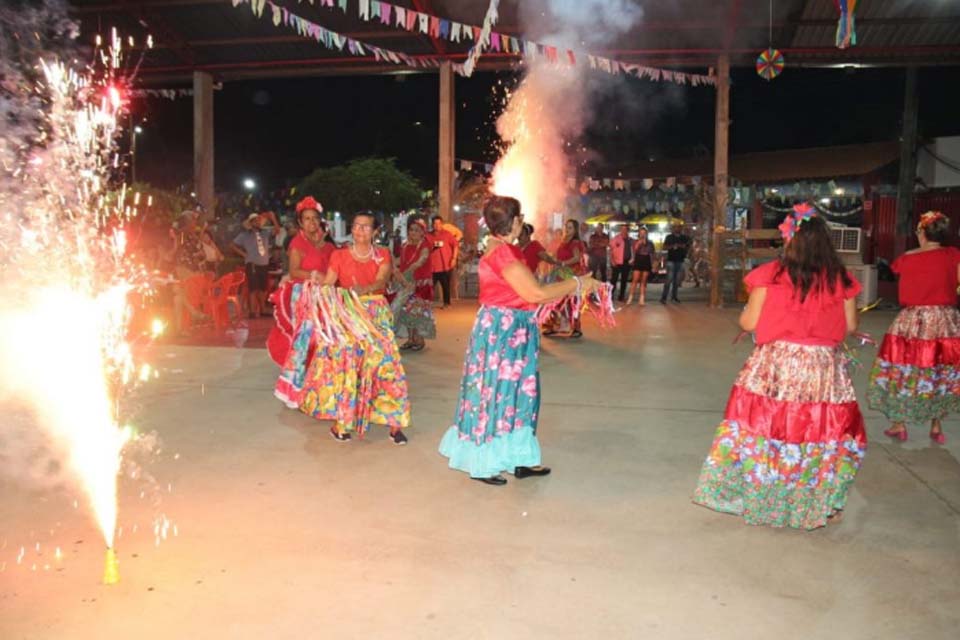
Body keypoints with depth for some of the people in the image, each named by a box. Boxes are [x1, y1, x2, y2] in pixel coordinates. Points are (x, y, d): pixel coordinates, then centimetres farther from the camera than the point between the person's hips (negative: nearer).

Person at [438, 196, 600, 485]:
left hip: (507, 331, 10)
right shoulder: (503, 253, -21)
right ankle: (481, 464, 14)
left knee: (512, 393, 15)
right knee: (495, 393, 0)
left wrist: (567, 287, 11)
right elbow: (535, 293, -25)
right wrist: (577, 283, -15)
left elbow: (525, 291, 11)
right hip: (502, 332, -10)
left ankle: (520, 459, 26)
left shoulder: (502, 249, 11)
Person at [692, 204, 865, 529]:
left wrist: (745, 311, 16)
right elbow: (850, 326, 6)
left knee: (762, 424, 11)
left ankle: (754, 495, 23)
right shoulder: (841, 279, -1)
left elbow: (750, 322, -6)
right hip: (825, 366, 2)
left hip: (775, 365, -2)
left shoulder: (771, 274, -9)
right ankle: (815, 504, 24)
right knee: (822, 430, 13)